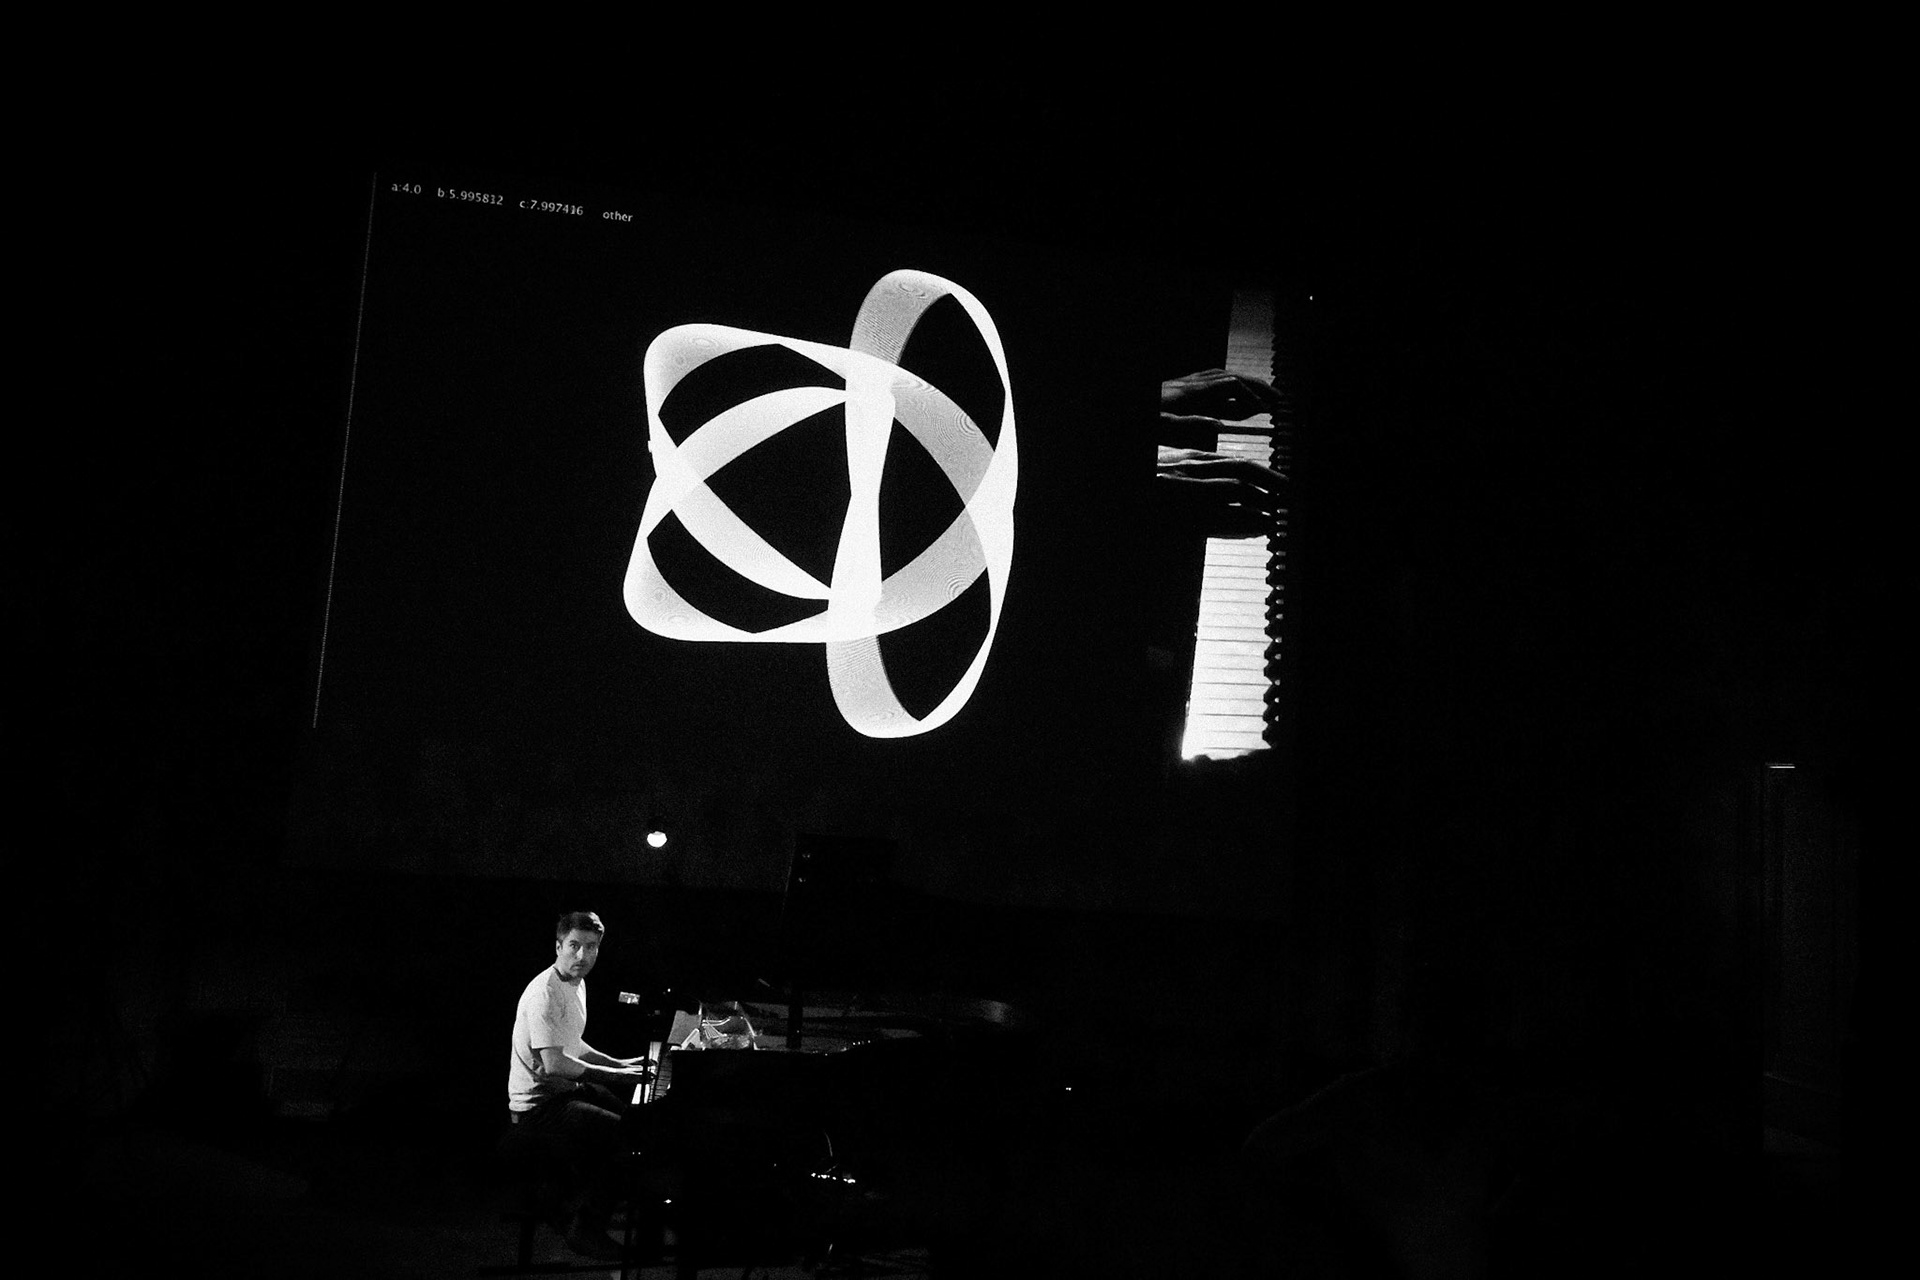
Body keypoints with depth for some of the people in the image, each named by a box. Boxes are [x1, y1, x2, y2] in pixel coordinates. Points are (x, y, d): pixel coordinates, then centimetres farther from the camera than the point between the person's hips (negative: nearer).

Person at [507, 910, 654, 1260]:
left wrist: (619, 1063, 12)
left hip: (566, 1087, 10)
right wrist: (616, 1074, -22)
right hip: (539, 1103, -10)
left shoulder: (577, 984, 8)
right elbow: (554, 1063, -29)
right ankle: (585, 1230, -6)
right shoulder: (545, 993, -24)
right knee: (624, 1134, -20)